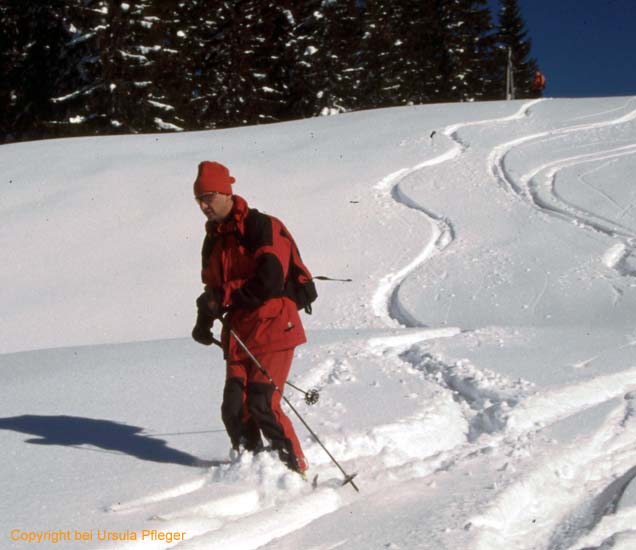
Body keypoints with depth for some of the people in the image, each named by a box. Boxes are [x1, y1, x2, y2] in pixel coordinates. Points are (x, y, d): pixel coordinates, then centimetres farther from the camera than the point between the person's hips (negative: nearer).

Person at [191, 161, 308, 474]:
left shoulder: (262, 228, -10)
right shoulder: (213, 240, 16)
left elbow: (269, 282, -19)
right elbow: (213, 287, 25)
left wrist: (223, 298, -12)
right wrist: (204, 321, 8)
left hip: (273, 328, -7)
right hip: (237, 336, 7)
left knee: (262, 405, -14)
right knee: (234, 410, -1)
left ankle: (295, 467, 0)